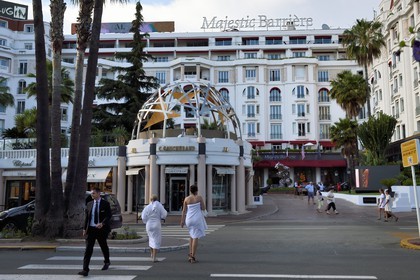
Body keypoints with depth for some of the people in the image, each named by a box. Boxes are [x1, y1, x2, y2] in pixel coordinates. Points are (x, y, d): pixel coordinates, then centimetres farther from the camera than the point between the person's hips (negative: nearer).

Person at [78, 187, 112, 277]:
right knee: (88, 249, -7)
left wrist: (102, 223, -27)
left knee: (103, 246, 17)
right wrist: (84, 229, 2)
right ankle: (85, 270, -11)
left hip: (101, 229, -2)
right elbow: (86, 217, 9)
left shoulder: (105, 204, -4)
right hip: (90, 229, 2)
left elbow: (109, 215, -11)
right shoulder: (89, 204, 6)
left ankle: (107, 262, 43)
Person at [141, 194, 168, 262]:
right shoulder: (159, 206, -6)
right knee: (156, 241, 2)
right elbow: (163, 215, -8)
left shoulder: (147, 207, -2)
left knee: (151, 238, 26)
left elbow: (144, 217, -5)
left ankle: (152, 254, 36)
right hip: (157, 225, -3)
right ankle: (154, 258, -5)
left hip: (149, 225, 3)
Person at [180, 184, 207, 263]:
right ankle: (193, 257, -6)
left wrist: (182, 221, 6)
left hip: (189, 219, 4)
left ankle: (190, 253, 15)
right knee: (195, 237, -2)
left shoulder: (186, 199, 3)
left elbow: (184, 210, 3)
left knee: (192, 235, 24)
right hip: (197, 219, -4)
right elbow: (203, 208, -3)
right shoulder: (199, 197, -6)